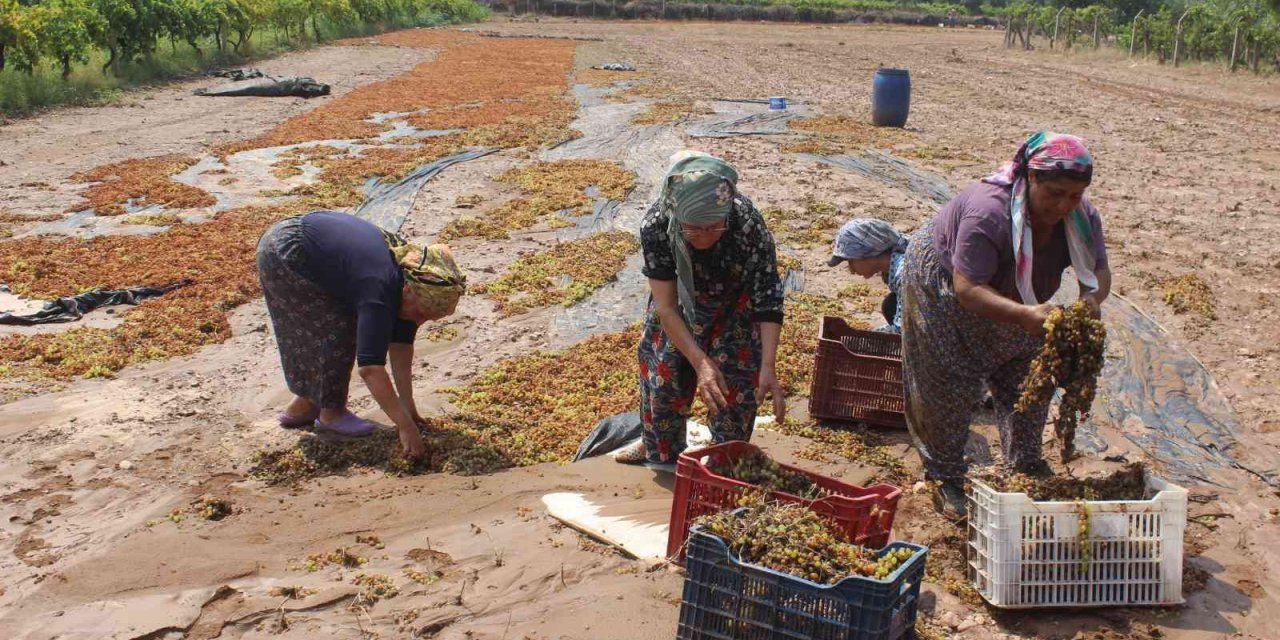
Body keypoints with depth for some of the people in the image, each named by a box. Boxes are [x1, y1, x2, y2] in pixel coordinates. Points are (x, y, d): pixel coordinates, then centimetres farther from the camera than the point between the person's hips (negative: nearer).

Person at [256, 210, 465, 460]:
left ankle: (303, 406, 28)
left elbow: (401, 346, 0)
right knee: (340, 330, -10)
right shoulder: (380, 291, -32)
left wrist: (408, 407, 0)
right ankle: (331, 414, 3)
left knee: (314, 331, 14)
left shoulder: (411, 274, -7)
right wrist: (405, 425, -36)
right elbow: (371, 368, -36)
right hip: (282, 252, -9)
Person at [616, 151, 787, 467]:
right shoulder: (656, 225, -38)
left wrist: (768, 367, -42)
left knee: (736, 382, -2)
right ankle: (658, 450, 41)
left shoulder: (749, 225, -41)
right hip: (681, 301, 2)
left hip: (735, 303, -1)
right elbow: (665, 307, -32)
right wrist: (701, 362, -40)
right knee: (661, 372, 14)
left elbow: (768, 301, -33)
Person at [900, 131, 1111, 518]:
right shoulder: (988, 213, -41)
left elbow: (1099, 270, -13)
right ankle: (945, 479, 10)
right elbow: (967, 288, -43)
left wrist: (1091, 298, -37)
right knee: (950, 385, -4)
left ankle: (1026, 465, 24)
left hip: (1011, 298, 6)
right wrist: (1025, 315, -56)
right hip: (942, 289, -6)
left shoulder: (1082, 216, -19)